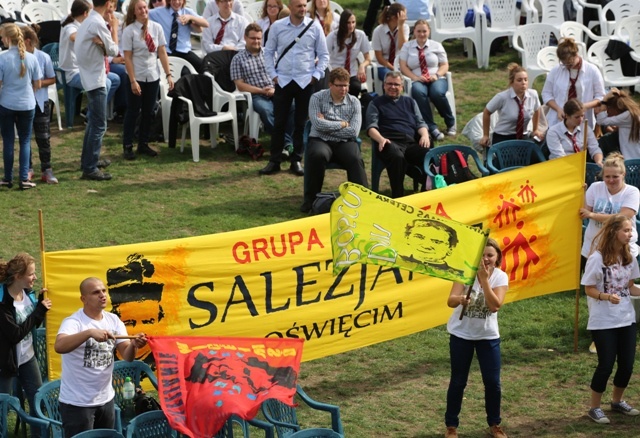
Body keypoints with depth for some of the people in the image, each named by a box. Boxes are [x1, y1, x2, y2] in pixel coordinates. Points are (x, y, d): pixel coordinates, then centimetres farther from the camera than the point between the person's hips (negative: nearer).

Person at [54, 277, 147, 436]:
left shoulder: (113, 320, 2)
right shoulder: (73, 322, -16)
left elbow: (127, 356, -3)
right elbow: (59, 346, -35)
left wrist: (133, 345, -26)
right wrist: (90, 332, -45)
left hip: (106, 399, 6)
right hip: (77, 403, -6)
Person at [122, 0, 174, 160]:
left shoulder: (156, 27, -1)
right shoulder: (129, 30, -11)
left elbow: (162, 52, 1)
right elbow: (127, 57, -11)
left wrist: (168, 74, -3)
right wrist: (133, 81, -16)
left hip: (153, 76, 4)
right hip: (137, 76, -4)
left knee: (148, 111, 11)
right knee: (133, 111, 4)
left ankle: (143, 144, 24)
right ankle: (127, 146, 14)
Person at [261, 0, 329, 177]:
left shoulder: (315, 27, -1)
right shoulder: (277, 26, 0)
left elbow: (324, 55, 5)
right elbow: (269, 52, 8)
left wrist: (316, 75, -3)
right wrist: (273, 75, 1)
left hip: (305, 82, 0)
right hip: (283, 81, 0)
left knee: (301, 123, 5)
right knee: (279, 122, 2)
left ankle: (296, 160, 14)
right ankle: (274, 161, 10)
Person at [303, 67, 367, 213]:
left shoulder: (354, 102, 8)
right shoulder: (317, 98, 4)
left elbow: (354, 132, -4)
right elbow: (318, 124, -11)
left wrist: (327, 126, -5)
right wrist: (342, 124, -4)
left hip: (345, 142, 2)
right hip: (320, 141, -1)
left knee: (356, 159, -31)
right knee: (317, 155, -36)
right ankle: (311, 199, -22)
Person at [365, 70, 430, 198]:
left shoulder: (410, 102, 31)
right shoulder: (376, 103, 21)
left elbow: (420, 123, 23)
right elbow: (371, 127, 7)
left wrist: (425, 135, -2)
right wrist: (381, 139, -15)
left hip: (412, 143, 3)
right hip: (391, 143, -3)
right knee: (397, 157, -42)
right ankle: (397, 196, -37)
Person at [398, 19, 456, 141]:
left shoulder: (436, 45, 14)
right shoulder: (407, 47, 13)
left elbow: (445, 65, 11)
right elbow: (403, 67, 4)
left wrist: (436, 75, -11)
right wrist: (415, 77, -14)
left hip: (436, 79, 0)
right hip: (418, 81, 0)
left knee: (437, 93, -37)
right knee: (418, 92, -39)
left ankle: (451, 123, -14)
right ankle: (431, 128, -39)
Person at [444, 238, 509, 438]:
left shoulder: (500, 277, -9)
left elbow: (495, 305, -23)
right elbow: (450, 301, -22)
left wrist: (484, 279, -27)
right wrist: (461, 298, -45)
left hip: (488, 336, 1)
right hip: (461, 334, -1)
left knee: (493, 382, 3)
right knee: (458, 382, 4)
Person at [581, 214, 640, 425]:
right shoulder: (597, 258, -15)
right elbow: (589, 289, -11)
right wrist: (607, 296, -29)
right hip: (603, 322, -6)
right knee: (606, 364, -3)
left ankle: (617, 401, 31)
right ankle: (595, 408, 14)